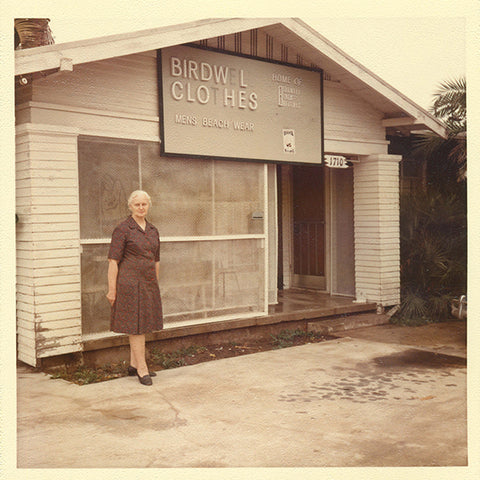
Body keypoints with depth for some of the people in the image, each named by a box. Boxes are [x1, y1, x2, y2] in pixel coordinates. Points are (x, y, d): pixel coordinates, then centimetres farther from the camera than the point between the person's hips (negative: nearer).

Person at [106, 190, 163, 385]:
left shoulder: (153, 230, 12)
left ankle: (133, 365, 24)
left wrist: (156, 285, 19)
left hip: (148, 283, 7)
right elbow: (113, 261, -11)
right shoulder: (122, 229, -8)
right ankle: (142, 369, 2)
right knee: (136, 325, -4)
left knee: (143, 323, 12)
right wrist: (112, 289, -14)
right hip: (130, 283, -7)